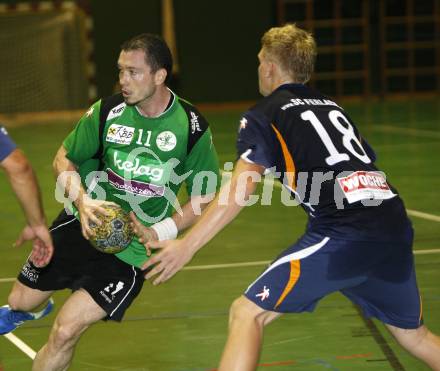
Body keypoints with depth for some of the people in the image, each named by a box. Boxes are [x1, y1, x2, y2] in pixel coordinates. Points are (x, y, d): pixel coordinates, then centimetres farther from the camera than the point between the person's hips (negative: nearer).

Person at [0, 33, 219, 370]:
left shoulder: (192, 127, -13)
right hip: (84, 225, 3)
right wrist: (82, 202, -15)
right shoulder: (108, 111, -9)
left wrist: (156, 233, -19)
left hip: (131, 250, -3)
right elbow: (64, 159, 4)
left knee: (65, 333, -13)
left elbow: (205, 198, -5)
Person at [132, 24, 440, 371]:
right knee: (412, 332, 26)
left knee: (247, 314, 1)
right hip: (395, 227, 7)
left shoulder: (263, 115, 7)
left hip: (343, 235, -7)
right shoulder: (332, 107, 25)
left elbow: (240, 190, -5)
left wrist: (186, 246, -6)